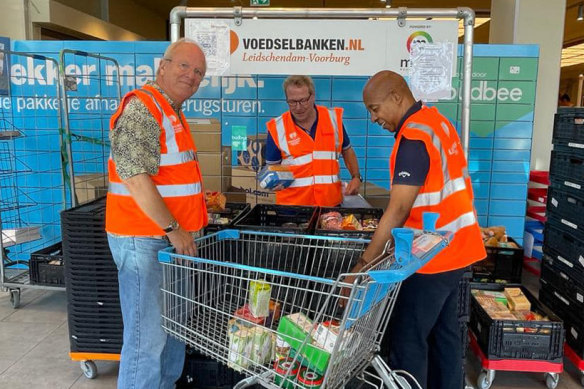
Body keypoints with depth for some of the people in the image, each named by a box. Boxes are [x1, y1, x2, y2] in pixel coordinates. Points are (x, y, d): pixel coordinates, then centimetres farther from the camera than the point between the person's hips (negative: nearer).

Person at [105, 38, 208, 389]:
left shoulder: (174, 114, 15)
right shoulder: (141, 109, -16)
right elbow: (136, 179, -23)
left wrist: (200, 203, 18)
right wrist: (173, 229, -20)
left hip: (174, 237, 10)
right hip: (144, 240, -10)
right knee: (147, 336, -2)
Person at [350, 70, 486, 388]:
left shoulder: (414, 137, -21)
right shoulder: (436, 120, 9)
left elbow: (398, 210, -28)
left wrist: (362, 266, -27)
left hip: (431, 255, -10)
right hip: (454, 247, 10)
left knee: (407, 339, 0)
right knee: (443, 331, 20)